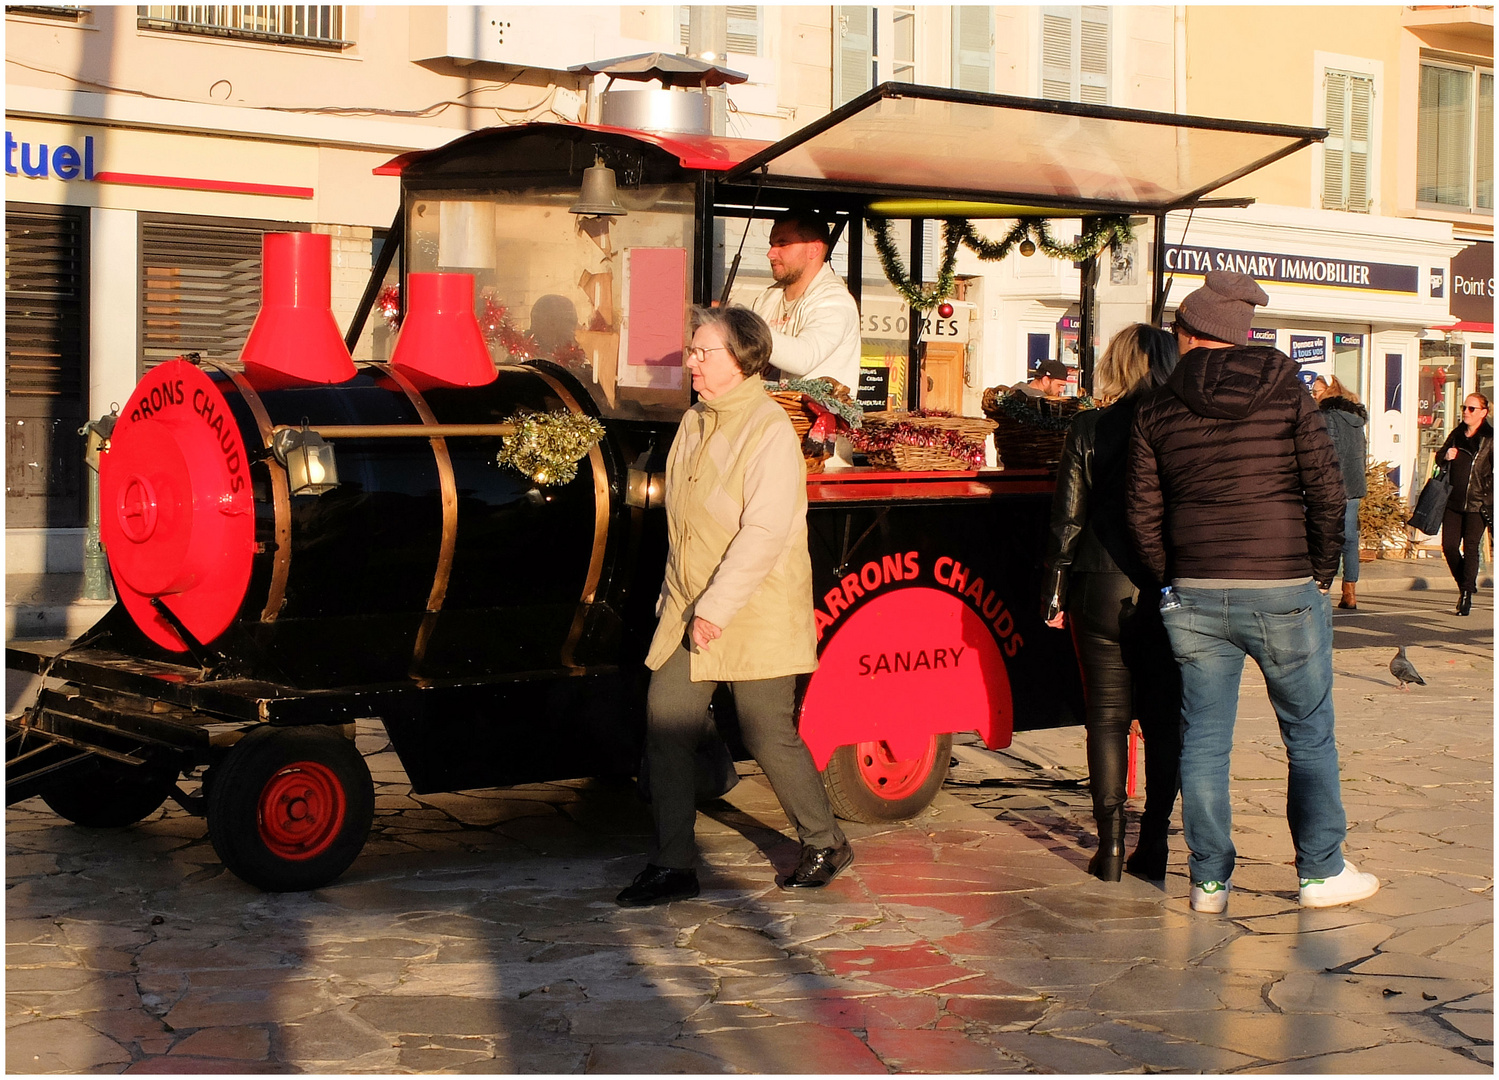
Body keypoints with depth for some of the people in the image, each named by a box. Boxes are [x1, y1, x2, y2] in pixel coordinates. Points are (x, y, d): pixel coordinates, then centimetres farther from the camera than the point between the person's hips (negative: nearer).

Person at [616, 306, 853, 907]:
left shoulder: (770, 432, -15)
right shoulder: (694, 423, 11)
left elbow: (764, 533, -21)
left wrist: (715, 609, -21)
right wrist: (677, 596, 15)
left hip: (756, 617, -7)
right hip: (687, 611, 7)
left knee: (769, 738, 2)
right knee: (665, 728, 1)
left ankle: (826, 846, 23)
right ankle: (672, 866, 8)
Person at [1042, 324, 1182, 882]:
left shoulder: (1088, 429, -4)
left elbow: (1067, 518, -2)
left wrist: (1055, 594, 6)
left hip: (1103, 589, 0)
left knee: (1107, 719, 8)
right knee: (1164, 720, 9)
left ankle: (1110, 845, 7)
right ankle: (1153, 845, 11)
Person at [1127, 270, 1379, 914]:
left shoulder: (1156, 411, 3)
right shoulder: (1286, 390, -1)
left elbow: (1143, 515, 2)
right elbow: (1327, 491, -4)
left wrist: (1177, 586, 12)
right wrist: (1322, 573, 7)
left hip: (1194, 596, 2)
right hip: (1284, 592, -2)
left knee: (1204, 741, 8)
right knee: (1310, 737, 11)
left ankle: (1209, 882, 12)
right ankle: (1321, 872, 17)